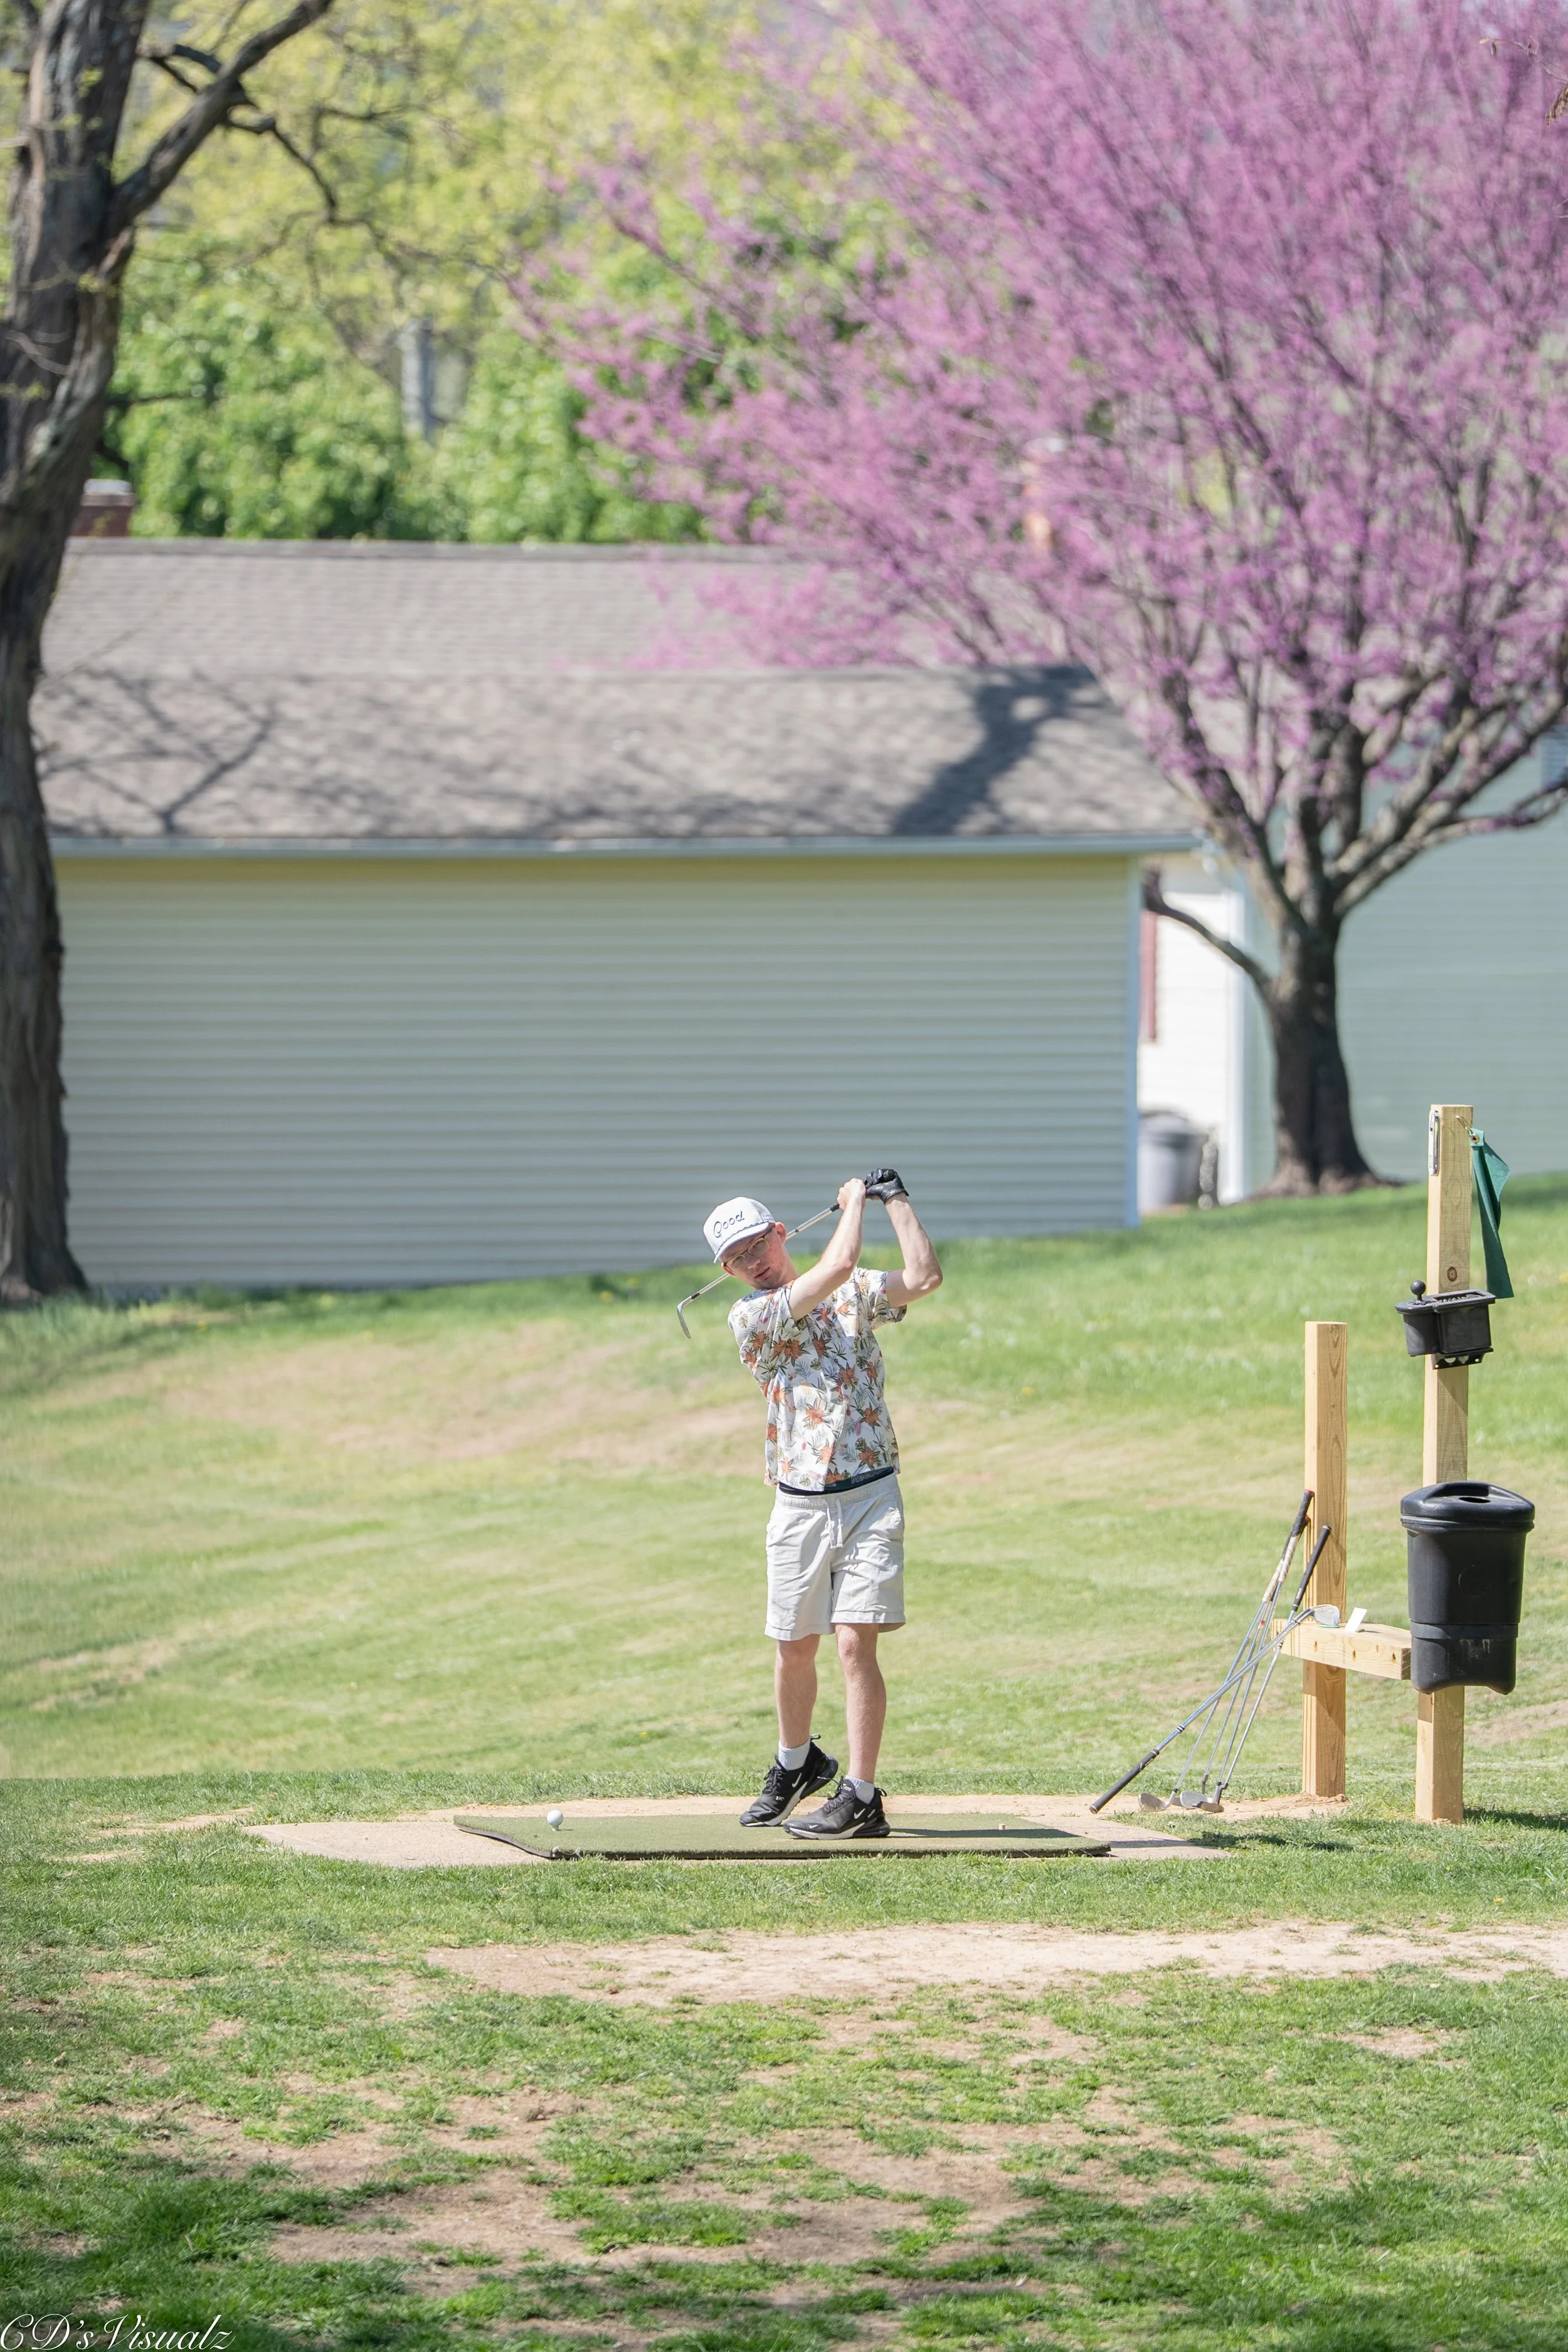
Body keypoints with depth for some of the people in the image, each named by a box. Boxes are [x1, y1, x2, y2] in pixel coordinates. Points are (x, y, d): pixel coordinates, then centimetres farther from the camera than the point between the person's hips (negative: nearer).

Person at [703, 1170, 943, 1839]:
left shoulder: (855, 1294, 8)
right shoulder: (751, 1318, -3)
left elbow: (923, 1277, -7)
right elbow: (836, 1267, -12)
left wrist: (895, 1199, -2)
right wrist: (855, 1199, 1)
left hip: (871, 1498, -1)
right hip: (800, 1506, 1)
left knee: (856, 1643, -12)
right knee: (794, 1650, 11)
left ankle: (861, 1797, -13)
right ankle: (796, 1763, 37)